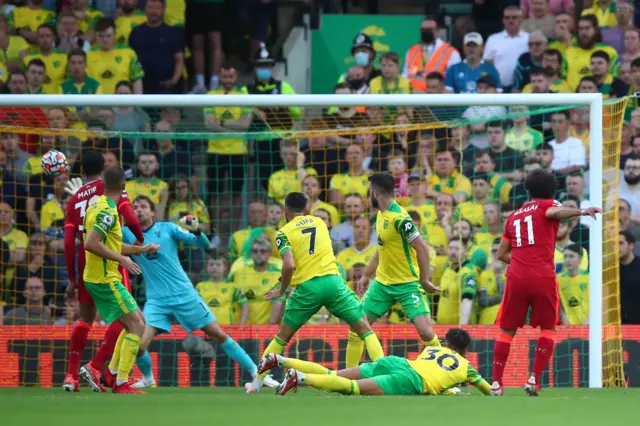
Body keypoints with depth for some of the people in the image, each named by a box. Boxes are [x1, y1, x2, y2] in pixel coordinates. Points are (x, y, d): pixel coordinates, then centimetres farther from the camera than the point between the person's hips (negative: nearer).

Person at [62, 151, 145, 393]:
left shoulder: (75, 198, 9)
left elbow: (68, 242, 5)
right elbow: (132, 221, -14)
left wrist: (72, 279, 10)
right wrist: (141, 240, 8)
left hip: (85, 261, 5)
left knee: (86, 318, 19)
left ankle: (71, 375, 14)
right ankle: (95, 366, -13)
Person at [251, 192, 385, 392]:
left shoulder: (284, 233, 3)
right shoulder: (319, 222, 16)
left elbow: (289, 265, -12)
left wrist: (281, 290, 4)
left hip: (307, 287, -1)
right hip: (333, 280, 1)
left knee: (283, 336, 14)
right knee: (364, 328, 5)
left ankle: (257, 381, 18)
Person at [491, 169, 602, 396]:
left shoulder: (513, 216, 21)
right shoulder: (547, 205, 8)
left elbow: (501, 254, 26)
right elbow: (554, 212, -18)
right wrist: (581, 211, -30)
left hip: (516, 276, 3)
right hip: (543, 277, -3)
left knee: (507, 330, 13)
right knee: (548, 329, 12)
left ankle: (496, 383, 4)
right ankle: (534, 380, -3)